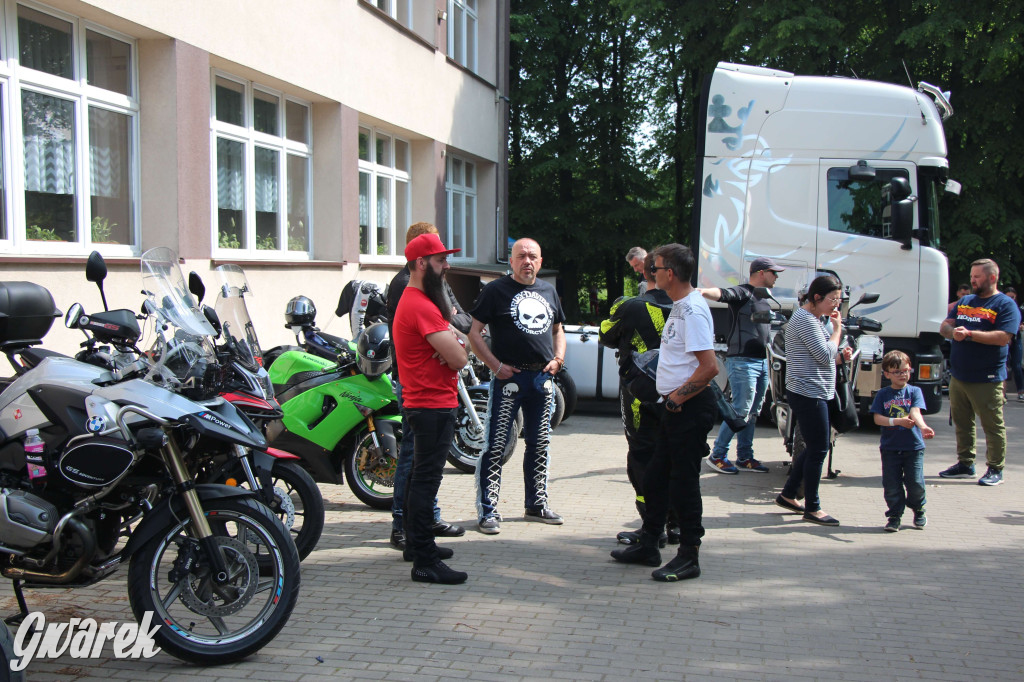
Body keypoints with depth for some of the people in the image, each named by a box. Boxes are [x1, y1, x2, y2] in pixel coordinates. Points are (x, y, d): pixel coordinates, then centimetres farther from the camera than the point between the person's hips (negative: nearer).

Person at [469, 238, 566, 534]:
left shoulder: (548, 291, 15)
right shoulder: (496, 290, -3)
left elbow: (558, 330, 25)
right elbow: (474, 333, -6)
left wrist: (558, 358, 7)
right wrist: (496, 366, -13)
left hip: (542, 377, 6)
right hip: (509, 376, -6)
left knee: (539, 445, 14)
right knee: (495, 446, -8)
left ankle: (537, 504, 26)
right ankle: (487, 510, -4)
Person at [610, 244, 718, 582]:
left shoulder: (693, 311, -18)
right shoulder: (680, 306, 13)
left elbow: (710, 367, -25)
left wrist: (678, 397, -17)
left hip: (690, 409, -10)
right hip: (675, 406, 10)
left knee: (684, 483, -2)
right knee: (656, 477, 16)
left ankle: (688, 558, 8)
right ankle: (648, 545, 28)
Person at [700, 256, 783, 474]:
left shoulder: (765, 299, 20)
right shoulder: (742, 293, -9)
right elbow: (722, 294, -30)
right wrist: (703, 291, -50)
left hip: (762, 363, 9)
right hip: (742, 361, -9)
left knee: (753, 413, 12)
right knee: (740, 411, -10)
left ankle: (744, 458, 20)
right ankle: (717, 455, 0)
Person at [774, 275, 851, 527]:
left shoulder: (813, 318, 17)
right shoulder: (805, 319, -17)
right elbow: (826, 356, -21)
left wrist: (839, 355, 7)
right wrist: (837, 328, -10)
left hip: (811, 394, 11)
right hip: (809, 394, -11)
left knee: (814, 448, 16)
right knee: (818, 450, -4)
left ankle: (787, 495, 25)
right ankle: (812, 508, 5)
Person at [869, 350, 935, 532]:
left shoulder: (915, 392, 2)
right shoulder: (882, 394, 4)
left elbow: (915, 412, -15)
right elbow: (877, 418, -6)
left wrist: (923, 427, -35)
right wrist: (897, 421, -21)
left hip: (913, 446, -1)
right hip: (890, 447, 1)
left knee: (915, 483, 0)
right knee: (892, 485, 1)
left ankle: (918, 510, 27)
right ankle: (894, 515, 18)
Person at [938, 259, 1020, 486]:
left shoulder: (1005, 305, -6)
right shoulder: (965, 301, 16)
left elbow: (1002, 337, -18)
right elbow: (944, 326, 13)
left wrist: (969, 334, -20)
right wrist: (953, 331, -11)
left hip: (987, 379, -7)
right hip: (958, 376, 7)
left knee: (993, 426, 0)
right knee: (962, 423, 14)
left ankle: (995, 470, 8)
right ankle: (965, 463, 25)